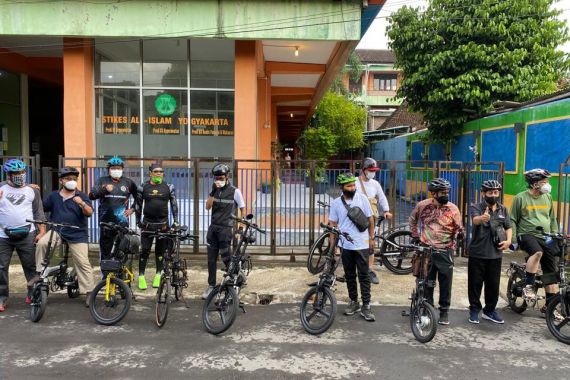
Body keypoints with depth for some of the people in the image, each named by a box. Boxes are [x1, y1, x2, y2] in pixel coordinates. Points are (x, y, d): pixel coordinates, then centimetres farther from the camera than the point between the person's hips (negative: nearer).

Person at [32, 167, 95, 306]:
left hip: (77, 235, -2)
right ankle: (39, 273, -10)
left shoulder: (81, 196, 4)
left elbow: (89, 213, -8)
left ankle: (89, 293, 1)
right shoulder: (53, 196, 12)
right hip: (57, 232, 2)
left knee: (83, 263, -6)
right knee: (41, 243, -28)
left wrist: (82, 203, -28)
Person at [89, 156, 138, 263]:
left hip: (122, 221, 0)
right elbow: (91, 195, -5)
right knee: (105, 249, 5)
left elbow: (138, 197, 20)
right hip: (106, 221, 0)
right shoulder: (102, 181, 8)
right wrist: (104, 189, -20)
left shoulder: (128, 182, 9)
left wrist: (132, 209, 7)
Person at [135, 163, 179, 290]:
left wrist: (175, 221, 5)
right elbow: (138, 205, 10)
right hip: (147, 223, -1)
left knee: (160, 250, 8)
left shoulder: (168, 187, 4)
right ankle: (141, 276, 9)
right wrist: (138, 221, 8)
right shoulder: (143, 187, 3)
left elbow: (174, 204, 9)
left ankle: (158, 276, 19)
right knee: (144, 250, -1)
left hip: (163, 223, 1)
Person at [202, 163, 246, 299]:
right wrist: (212, 192, -11)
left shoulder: (234, 191, -6)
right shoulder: (215, 190, 9)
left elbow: (242, 209, 0)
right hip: (213, 227, 5)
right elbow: (208, 206, -1)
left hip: (225, 228, -5)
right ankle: (211, 286, 16)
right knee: (211, 259, 7)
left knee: (226, 257, -2)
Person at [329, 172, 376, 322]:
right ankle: (354, 302, 26)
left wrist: (371, 238, 2)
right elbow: (332, 224, 4)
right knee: (349, 275, 12)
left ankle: (366, 306, 7)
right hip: (345, 245, 2)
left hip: (362, 245, -2)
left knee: (364, 276, 1)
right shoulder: (336, 203, -1)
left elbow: (370, 219, 2)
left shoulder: (362, 199, -4)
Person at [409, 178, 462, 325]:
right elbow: (413, 219, 15)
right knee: (426, 282, 10)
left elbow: (457, 228, 7)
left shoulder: (453, 208, -5)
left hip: (445, 251, 0)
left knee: (445, 283, 6)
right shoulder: (422, 205, -4)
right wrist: (415, 235, 11)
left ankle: (444, 311, 22)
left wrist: (458, 233, -14)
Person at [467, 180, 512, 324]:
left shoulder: (503, 209, 9)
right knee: (475, 283, 4)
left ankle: (490, 310, 26)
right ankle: (474, 310, 18)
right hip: (477, 253, -4)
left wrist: (508, 240, -3)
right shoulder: (476, 207, -7)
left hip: (495, 254, 4)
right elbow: (475, 220, -28)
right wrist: (482, 218, -52)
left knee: (493, 284, 11)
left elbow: (508, 227, 17)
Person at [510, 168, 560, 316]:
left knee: (552, 273, 4)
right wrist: (513, 239, -7)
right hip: (527, 235, -5)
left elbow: (552, 219, 20)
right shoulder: (520, 198, -4)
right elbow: (513, 220, -1)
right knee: (537, 252, -37)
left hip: (546, 238, 5)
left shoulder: (548, 197, 9)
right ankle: (528, 286, -24)